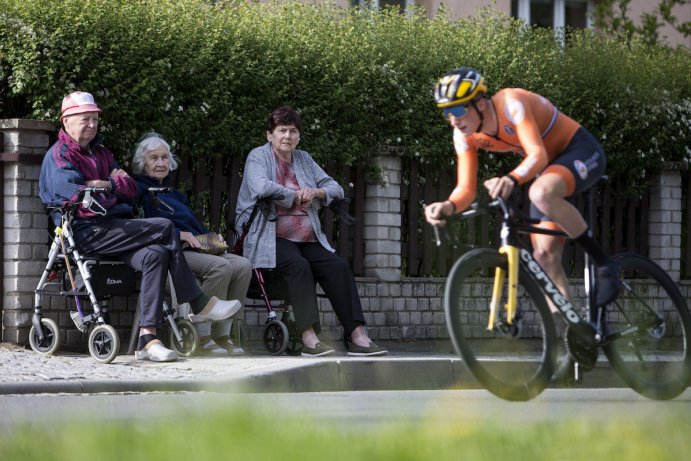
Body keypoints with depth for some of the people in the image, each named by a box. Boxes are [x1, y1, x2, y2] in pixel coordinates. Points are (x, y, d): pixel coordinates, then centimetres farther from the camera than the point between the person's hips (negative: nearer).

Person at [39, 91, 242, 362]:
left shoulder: (101, 154, 26)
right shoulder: (59, 156, 0)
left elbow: (131, 188, 17)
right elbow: (76, 195, -14)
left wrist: (106, 184, -2)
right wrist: (115, 187, 1)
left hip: (113, 228, 8)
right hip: (87, 233, -8)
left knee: (155, 254, -22)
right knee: (165, 228, -19)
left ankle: (147, 339, -27)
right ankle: (199, 305, -13)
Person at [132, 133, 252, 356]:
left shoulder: (174, 194, 33)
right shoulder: (139, 191, 6)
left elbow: (196, 226, 32)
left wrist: (212, 237, 10)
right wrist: (177, 234, -20)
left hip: (195, 249, 8)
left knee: (243, 266, -15)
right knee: (220, 267, -31)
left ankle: (222, 334, -16)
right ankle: (202, 336, -28)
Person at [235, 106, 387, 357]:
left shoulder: (304, 160, 22)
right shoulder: (258, 157, 4)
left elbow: (336, 189, 20)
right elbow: (262, 187, -17)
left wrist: (316, 192, -3)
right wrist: (296, 197, -5)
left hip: (308, 239, 6)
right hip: (271, 238, -6)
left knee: (338, 266, -20)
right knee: (298, 265, -35)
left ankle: (357, 335, -26)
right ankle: (309, 338, -44)